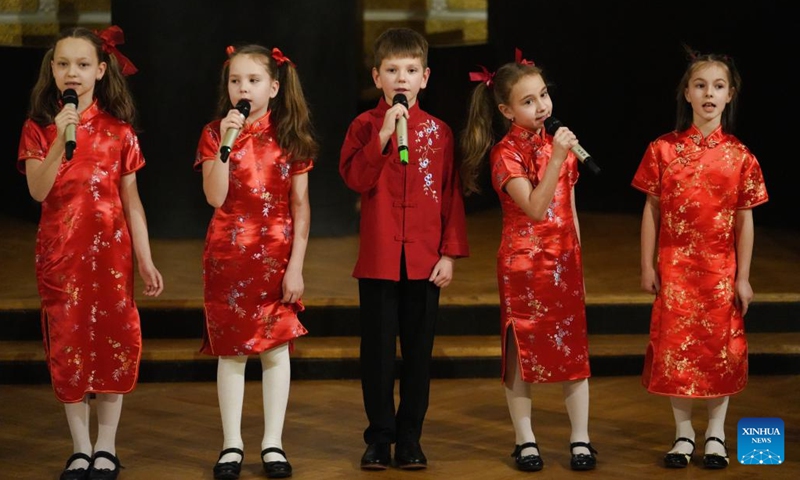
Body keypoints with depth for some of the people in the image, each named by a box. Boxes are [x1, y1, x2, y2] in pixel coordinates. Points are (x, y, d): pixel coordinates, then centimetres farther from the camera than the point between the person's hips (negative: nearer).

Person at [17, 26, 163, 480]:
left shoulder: (118, 130, 1)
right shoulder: (38, 128, 1)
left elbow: (131, 200, 2)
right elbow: (38, 190, -12)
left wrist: (146, 259, -2)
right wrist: (61, 139, -21)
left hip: (111, 247, 0)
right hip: (60, 250, 0)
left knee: (113, 340, -1)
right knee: (68, 342, 3)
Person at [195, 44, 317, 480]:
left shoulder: (289, 136, 0)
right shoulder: (214, 133, 0)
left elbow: (300, 205, -1)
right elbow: (215, 198, -11)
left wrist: (296, 264, -6)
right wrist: (225, 143, -19)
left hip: (276, 256, 0)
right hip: (228, 255, 0)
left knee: (276, 346, 3)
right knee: (231, 348, 5)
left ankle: (273, 443, 13)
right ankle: (232, 444, 13)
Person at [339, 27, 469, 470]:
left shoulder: (438, 131, 5)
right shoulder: (365, 126, 2)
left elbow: (451, 195, 4)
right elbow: (356, 179, -14)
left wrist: (449, 254, -3)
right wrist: (384, 135, -21)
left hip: (425, 259, 1)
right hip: (378, 258, -1)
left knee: (419, 350, 6)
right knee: (378, 350, 4)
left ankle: (410, 438, 15)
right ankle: (380, 437, 15)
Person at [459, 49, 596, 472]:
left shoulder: (559, 143, 7)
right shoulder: (506, 153, -10)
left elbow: (569, 208, 13)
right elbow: (535, 208, -21)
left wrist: (577, 258, 13)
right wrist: (558, 159, -28)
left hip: (564, 263, 4)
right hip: (522, 263, -4)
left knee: (574, 348, 4)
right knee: (522, 350, 4)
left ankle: (580, 439, 12)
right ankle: (525, 441, 14)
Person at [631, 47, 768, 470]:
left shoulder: (739, 156, -2)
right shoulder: (663, 150, -3)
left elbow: (745, 219, 0)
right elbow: (651, 210, 1)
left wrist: (743, 276, -1)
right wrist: (647, 265, -1)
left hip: (720, 270, 0)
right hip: (674, 268, 0)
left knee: (721, 348, 6)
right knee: (675, 347, 4)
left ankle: (716, 434, 21)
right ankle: (683, 433, 18)